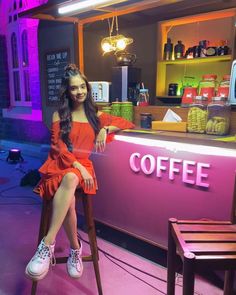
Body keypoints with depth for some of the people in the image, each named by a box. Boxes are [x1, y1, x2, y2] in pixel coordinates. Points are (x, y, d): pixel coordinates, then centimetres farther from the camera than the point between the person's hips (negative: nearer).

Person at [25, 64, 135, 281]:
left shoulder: (95, 115, 16)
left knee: (70, 180, -39)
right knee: (69, 201, -35)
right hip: (59, 165, 0)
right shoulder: (59, 115, 9)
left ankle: (48, 244, -39)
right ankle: (75, 248, -15)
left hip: (82, 166, 0)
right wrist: (78, 167, -16)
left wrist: (105, 129, -4)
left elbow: (127, 124, 14)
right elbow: (58, 148, -1)